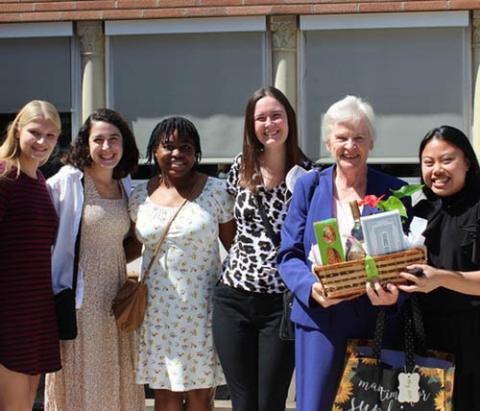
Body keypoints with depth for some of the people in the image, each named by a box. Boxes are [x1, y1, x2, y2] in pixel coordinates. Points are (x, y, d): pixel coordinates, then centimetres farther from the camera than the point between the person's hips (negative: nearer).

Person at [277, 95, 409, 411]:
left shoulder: (393, 192, 3)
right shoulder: (309, 187, 5)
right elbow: (289, 255, 2)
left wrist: (394, 293, -19)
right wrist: (311, 287, -19)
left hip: (376, 321, 0)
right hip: (319, 318, 0)